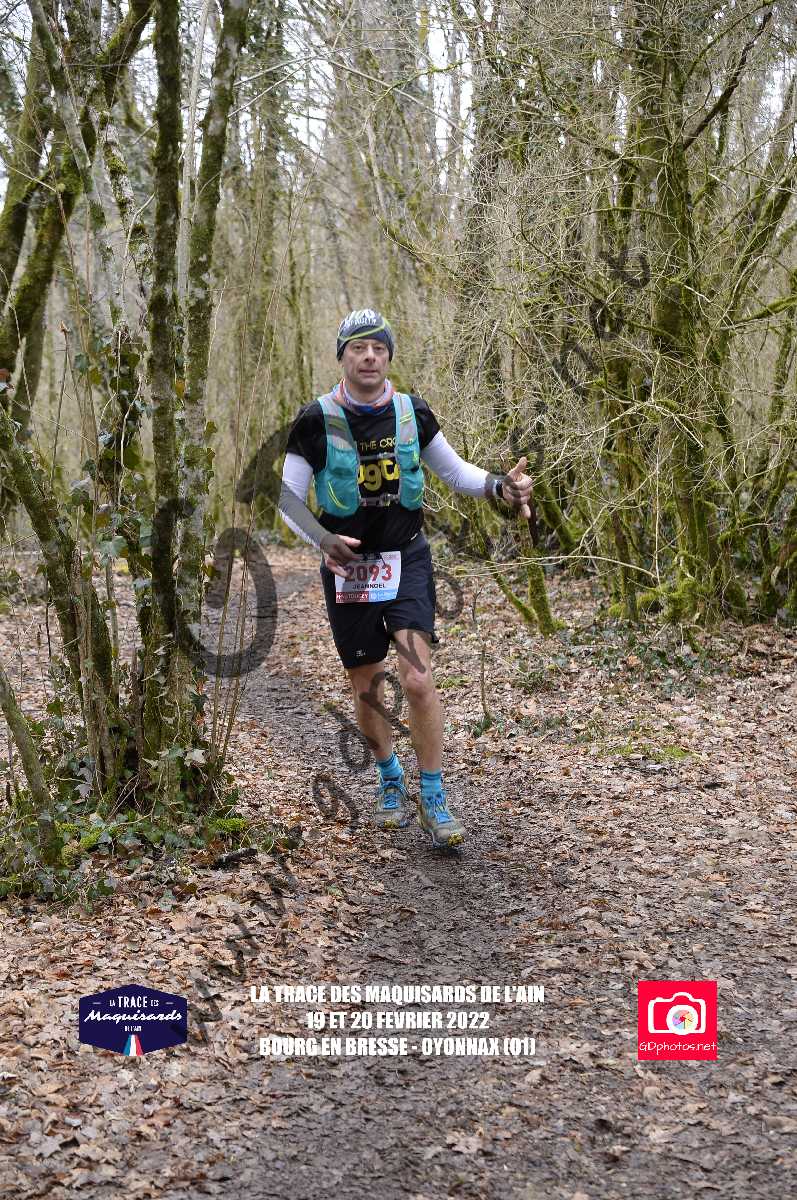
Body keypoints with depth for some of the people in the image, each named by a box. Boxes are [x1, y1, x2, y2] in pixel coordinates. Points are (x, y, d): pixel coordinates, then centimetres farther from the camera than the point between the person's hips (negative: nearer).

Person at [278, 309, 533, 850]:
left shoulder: (412, 413, -2)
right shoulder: (318, 420, -8)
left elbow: (455, 470, 9)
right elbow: (289, 499, -5)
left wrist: (499, 486, -11)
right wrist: (323, 540, -24)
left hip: (406, 560, 0)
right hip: (347, 564, 0)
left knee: (418, 679, -15)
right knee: (367, 691, 10)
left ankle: (435, 800, -3)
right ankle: (391, 780, 35)